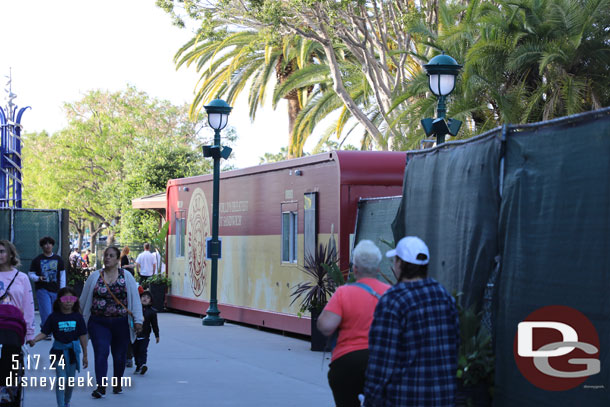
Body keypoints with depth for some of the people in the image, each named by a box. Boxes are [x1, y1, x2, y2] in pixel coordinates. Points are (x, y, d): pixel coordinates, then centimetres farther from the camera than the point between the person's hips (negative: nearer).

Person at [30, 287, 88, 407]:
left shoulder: (77, 317, 0)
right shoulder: (54, 317, -4)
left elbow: (82, 336, 3)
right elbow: (44, 333, -5)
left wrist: (85, 355, 5)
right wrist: (34, 340, -25)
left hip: (73, 352, 2)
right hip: (58, 352, -2)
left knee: (70, 381, 12)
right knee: (61, 379, -12)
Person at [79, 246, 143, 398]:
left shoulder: (126, 276, 5)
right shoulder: (95, 276, 6)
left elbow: (135, 299, 3)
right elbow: (84, 300, 12)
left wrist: (137, 320, -4)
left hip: (121, 323, 1)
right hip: (99, 323, -1)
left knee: (119, 355, 8)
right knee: (101, 352, -14)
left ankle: (117, 384, 25)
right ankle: (100, 386, -17)